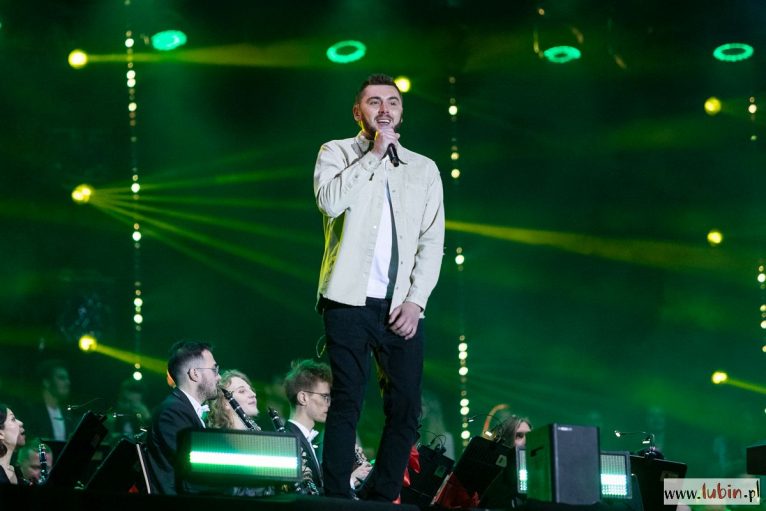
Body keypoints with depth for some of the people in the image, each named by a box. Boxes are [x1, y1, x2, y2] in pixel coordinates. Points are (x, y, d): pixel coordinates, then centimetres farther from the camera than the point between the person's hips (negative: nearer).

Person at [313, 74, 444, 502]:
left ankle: (383, 499, 5)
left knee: (406, 410, -2)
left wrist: (415, 300, -4)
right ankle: (337, 498, -7)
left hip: (402, 307, 3)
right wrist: (373, 155, -9)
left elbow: (433, 243, 9)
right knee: (347, 402, -8)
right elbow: (330, 201, -13)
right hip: (350, 301, -3)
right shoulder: (337, 153, 8)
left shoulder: (424, 169, 15)